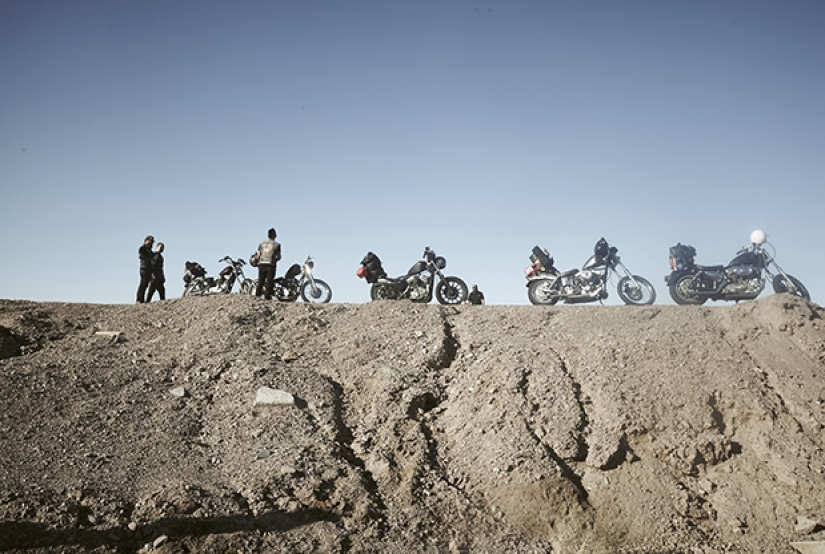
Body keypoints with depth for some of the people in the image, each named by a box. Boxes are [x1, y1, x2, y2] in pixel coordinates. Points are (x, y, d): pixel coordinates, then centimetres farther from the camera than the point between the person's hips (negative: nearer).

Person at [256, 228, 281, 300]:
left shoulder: (261, 244, 9)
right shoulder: (276, 245, 2)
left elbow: (258, 254, 5)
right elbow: (279, 256, 4)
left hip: (261, 264, 3)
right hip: (271, 265, -3)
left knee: (261, 280, 11)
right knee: (269, 280, -1)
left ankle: (257, 294, 7)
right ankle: (267, 295, -9)